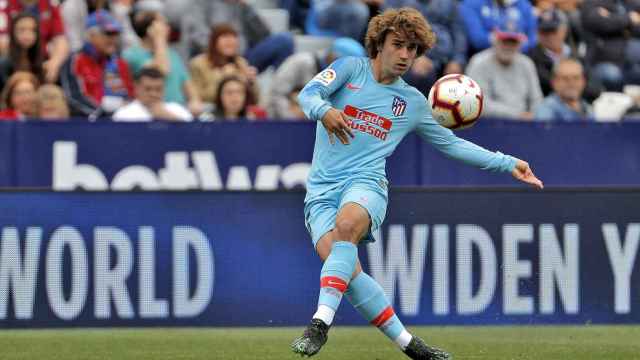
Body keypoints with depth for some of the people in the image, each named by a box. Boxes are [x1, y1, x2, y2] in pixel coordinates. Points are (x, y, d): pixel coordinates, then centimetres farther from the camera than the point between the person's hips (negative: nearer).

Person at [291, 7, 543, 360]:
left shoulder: (412, 101, 16)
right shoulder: (350, 69, 9)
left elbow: (452, 144, 25)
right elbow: (308, 93, -8)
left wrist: (508, 164, 19)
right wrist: (324, 110, -32)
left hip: (365, 184, 1)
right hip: (321, 191, -1)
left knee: (347, 225, -36)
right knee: (346, 269, -23)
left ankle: (320, 324, -41)